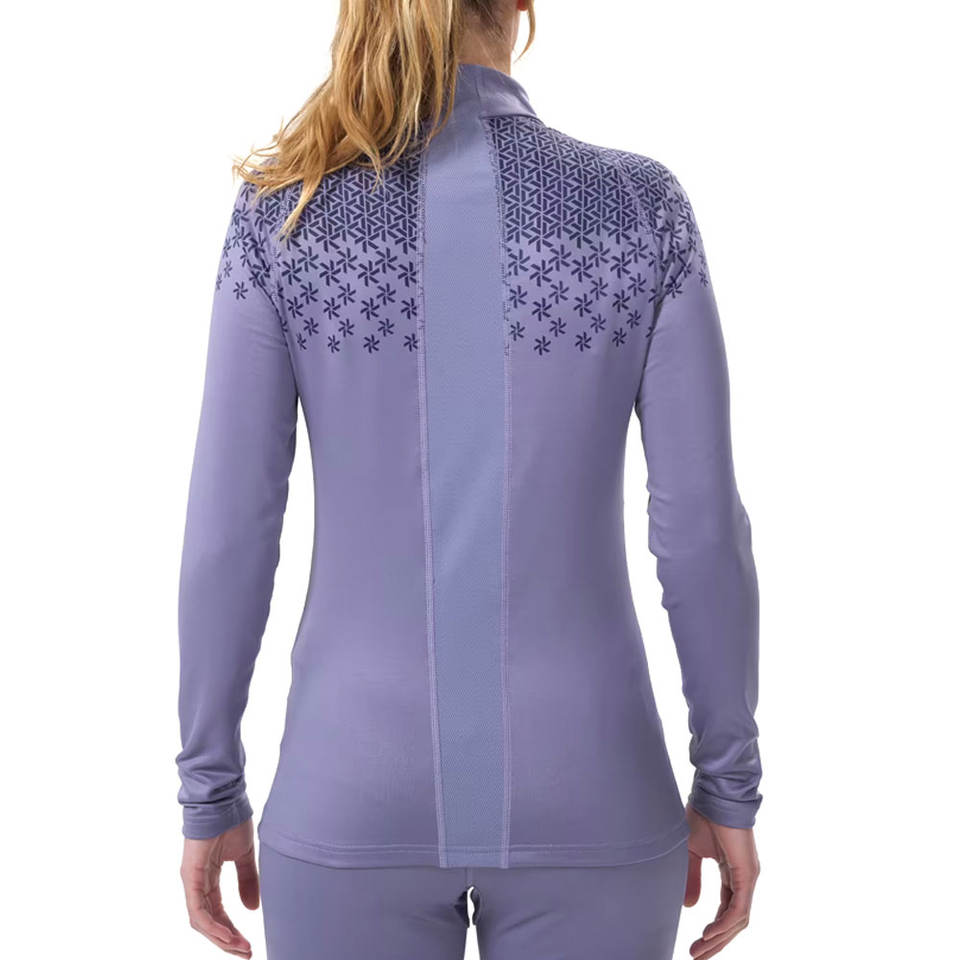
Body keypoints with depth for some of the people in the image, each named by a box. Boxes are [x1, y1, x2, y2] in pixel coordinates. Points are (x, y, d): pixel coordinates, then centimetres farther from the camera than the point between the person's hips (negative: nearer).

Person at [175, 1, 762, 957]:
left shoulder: (282, 214, -7)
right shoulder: (642, 204, -7)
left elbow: (227, 528, -7)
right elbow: (701, 522, -8)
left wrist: (211, 794, 6)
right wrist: (730, 787, 5)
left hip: (360, 789, 0)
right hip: (584, 789, 1)